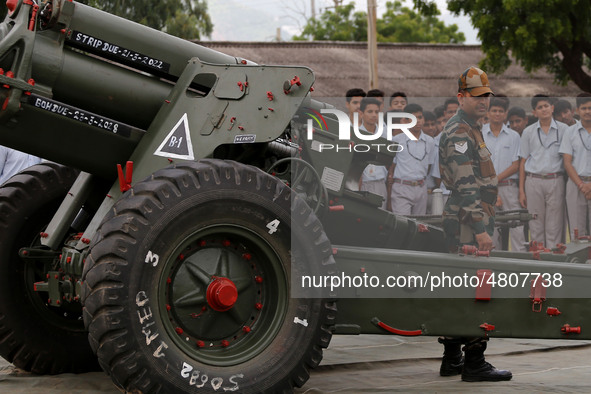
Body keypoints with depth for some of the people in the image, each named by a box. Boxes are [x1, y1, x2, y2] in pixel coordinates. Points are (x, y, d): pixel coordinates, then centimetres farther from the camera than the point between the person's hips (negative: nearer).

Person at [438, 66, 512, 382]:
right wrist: (480, 230, -25)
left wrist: (483, 223, 26)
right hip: (468, 222, -11)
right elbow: (466, 186, -22)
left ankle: (451, 359, 19)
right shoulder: (459, 132, -14)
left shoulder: (468, 129, 20)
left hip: (461, 222, 11)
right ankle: (474, 364, -5)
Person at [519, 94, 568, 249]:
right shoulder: (528, 132, 7)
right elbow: (523, 162, 9)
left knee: (554, 226, -1)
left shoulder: (563, 129, 5)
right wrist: (521, 191, 4)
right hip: (534, 181, 1)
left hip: (555, 180, -1)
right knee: (536, 226, 3)